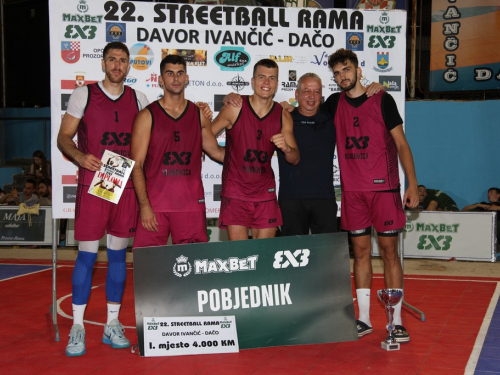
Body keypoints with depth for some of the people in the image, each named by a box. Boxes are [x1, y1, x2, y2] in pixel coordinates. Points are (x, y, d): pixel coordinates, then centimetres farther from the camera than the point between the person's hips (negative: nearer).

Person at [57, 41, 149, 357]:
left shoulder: (138, 99, 10)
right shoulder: (84, 95, 4)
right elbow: (64, 137, 2)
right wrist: (79, 156, -16)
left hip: (126, 186, 3)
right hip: (92, 185, -3)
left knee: (118, 254, 7)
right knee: (87, 254, -3)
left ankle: (112, 325, 17)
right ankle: (78, 327, 7)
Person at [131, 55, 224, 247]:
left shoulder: (200, 115, 11)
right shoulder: (147, 116, 2)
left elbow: (215, 151, 25)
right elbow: (137, 165, -1)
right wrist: (144, 205, -9)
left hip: (192, 204, 2)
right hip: (155, 204, -2)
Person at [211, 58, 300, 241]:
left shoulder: (283, 116, 2)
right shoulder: (235, 109, -7)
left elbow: (295, 159, 3)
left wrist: (286, 148, -17)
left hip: (265, 191, 3)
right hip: (236, 193, -3)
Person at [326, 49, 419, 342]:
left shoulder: (382, 100, -1)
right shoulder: (334, 104, 9)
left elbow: (401, 144, -2)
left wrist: (413, 183, -8)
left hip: (384, 187, -3)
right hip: (352, 189, 3)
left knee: (389, 250, -2)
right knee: (360, 251, 7)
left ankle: (396, 321, 4)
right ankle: (364, 319, 15)